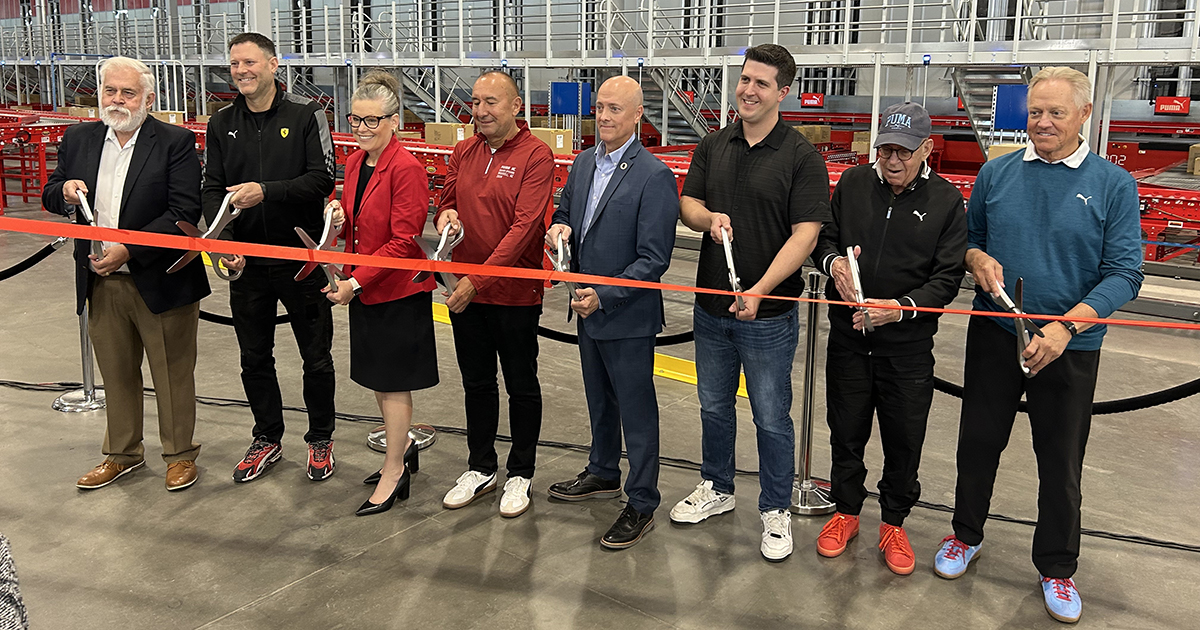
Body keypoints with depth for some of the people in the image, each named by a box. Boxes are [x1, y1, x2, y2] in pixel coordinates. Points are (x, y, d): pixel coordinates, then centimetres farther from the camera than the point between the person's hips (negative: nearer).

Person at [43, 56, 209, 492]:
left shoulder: (175, 143, -9)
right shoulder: (78, 139, 8)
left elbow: (184, 213, -16)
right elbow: (49, 195, 16)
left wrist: (128, 250, -22)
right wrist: (64, 191, -9)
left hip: (159, 281, -5)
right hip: (101, 284, 5)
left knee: (173, 374, 8)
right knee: (116, 374, 18)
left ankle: (180, 453, 25)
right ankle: (122, 453, 34)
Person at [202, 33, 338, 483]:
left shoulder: (306, 115, -5)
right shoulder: (221, 125, 7)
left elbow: (322, 180, -13)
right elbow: (212, 190, 3)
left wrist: (267, 191, -25)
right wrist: (223, 241, -13)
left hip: (300, 256, -4)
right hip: (246, 261, 4)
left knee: (316, 356, 7)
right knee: (254, 357, 13)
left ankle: (320, 439, 25)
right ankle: (267, 439, 31)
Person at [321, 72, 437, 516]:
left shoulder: (406, 168, -18)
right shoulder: (355, 163, 7)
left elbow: (403, 241, -20)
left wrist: (356, 281, -20)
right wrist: (341, 221, -5)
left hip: (399, 291, -8)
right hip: (363, 288, 8)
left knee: (393, 382, 4)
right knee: (377, 377, 18)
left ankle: (394, 473, 19)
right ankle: (403, 446, 39)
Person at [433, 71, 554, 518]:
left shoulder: (535, 155, -13)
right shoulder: (463, 152, 7)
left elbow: (525, 226, -20)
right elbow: (447, 201, 16)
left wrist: (478, 280, -24)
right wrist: (445, 216, -11)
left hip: (515, 294, -6)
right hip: (464, 292, 6)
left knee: (521, 386, 10)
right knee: (476, 384, 17)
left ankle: (520, 474, 26)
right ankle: (481, 469, 33)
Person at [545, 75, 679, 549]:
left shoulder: (654, 176, -18)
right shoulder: (584, 163, 6)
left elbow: (653, 260, -20)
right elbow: (565, 211, 20)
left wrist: (603, 296, -26)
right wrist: (560, 228, -4)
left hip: (628, 317, -8)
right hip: (589, 312, 8)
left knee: (636, 412, 4)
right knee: (600, 401, 24)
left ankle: (641, 506, 18)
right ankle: (604, 474, 44)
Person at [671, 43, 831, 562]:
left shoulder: (801, 157, -10)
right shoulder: (713, 147, 6)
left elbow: (805, 234, -15)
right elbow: (688, 204, 8)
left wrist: (759, 291, -24)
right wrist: (708, 218, -16)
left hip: (768, 313, -5)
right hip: (711, 306, 5)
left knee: (771, 418, 6)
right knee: (714, 406, 19)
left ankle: (775, 511, 24)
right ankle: (717, 489, 39)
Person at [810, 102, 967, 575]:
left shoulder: (947, 201, -5)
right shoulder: (853, 183, 1)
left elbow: (947, 278, -7)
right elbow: (823, 236, 11)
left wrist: (901, 307, -23)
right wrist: (833, 261, -13)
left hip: (908, 345, -2)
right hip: (848, 337, 2)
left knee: (904, 442, 9)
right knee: (846, 431, 15)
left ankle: (894, 525, 30)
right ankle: (846, 511, 36)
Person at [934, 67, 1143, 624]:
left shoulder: (1113, 184, -5)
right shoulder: (996, 173, 2)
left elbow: (1124, 273, -9)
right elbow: (968, 236, 15)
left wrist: (1065, 328, -22)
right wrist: (978, 259, -9)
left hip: (1071, 348, -2)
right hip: (994, 334, 2)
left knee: (1061, 463, 10)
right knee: (978, 442, 13)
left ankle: (1057, 568, 29)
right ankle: (966, 535, 35)